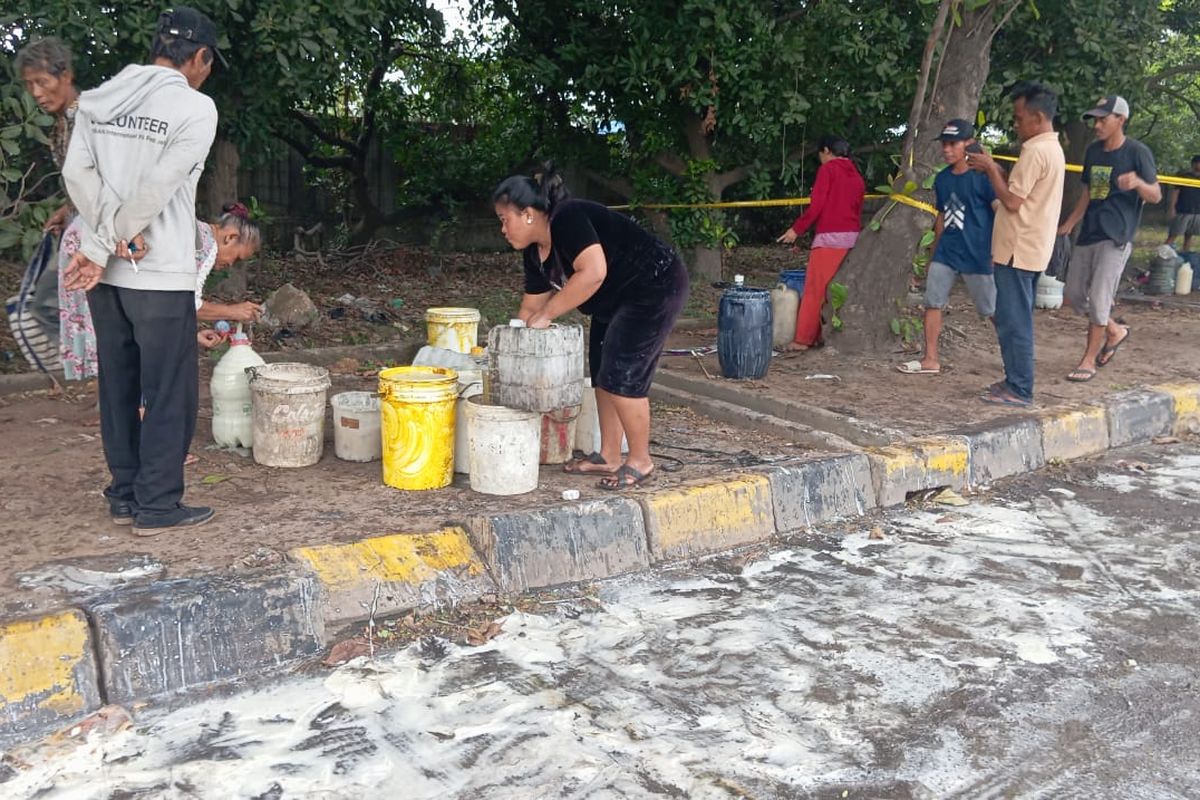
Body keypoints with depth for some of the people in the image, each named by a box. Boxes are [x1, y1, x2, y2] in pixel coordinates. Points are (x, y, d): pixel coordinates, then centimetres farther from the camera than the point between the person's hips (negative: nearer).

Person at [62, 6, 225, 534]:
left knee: (118, 388, 15)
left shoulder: (98, 99, 9)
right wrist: (106, 248, -8)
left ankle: (123, 497, 24)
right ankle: (157, 507, 8)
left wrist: (108, 241, -9)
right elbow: (158, 187, -16)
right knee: (171, 394, 4)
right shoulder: (195, 108, -9)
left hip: (105, 274, 7)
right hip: (160, 276, -6)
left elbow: (77, 173, -3)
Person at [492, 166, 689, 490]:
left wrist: (546, 315, -31)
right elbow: (530, 308, 11)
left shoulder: (567, 219, -25)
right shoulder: (536, 251, 4)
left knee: (622, 374, -12)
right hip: (618, 299, 10)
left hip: (656, 287, -10)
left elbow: (593, 272, -38)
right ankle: (609, 456, 20)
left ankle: (640, 461, 2)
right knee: (602, 373, 10)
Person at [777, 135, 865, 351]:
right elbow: (858, 211, 15)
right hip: (852, 236, 7)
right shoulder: (856, 175, 17)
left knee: (814, 290, -4)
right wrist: (855, 232, 18)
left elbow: (816, 205, -12)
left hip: (829, 236, -7)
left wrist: (796, 229, -7)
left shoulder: (827, 169, -3)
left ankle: (803, 339, -4)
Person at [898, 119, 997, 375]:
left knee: (993, 310, 2)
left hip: (977, 255, -6)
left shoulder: (983, 176, -11)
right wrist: (934, 253, 21)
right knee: (932, 303, 4)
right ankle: (930, 360, 13)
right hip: (945, 252, 7)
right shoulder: (942, 178, 9)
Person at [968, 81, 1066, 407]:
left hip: (1018, 250, -10)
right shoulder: (1053, 148, 15)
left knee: (1013, 321, -6)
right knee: (1017, 320, 16)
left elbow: (1012, 201, -19)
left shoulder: (1035, 151, -17)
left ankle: (1019, 390, -2)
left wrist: (991, 169, -8)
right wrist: (995, 170, 10)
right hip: (1031, 248, 10)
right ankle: (1016, 381, 23)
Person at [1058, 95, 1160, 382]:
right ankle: (1114, 331, 32)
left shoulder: (1137, 152, -8)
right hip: (1088, 234, 7)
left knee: (1099, 298, -10)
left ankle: (1089, 361, 2)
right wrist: (1069, 224, 18)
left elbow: (1156, 195, -10)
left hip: (1116, 237, -7)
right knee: (1073, 295, 10)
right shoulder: (1093, 150, 10)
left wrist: (1138, 183, -31)